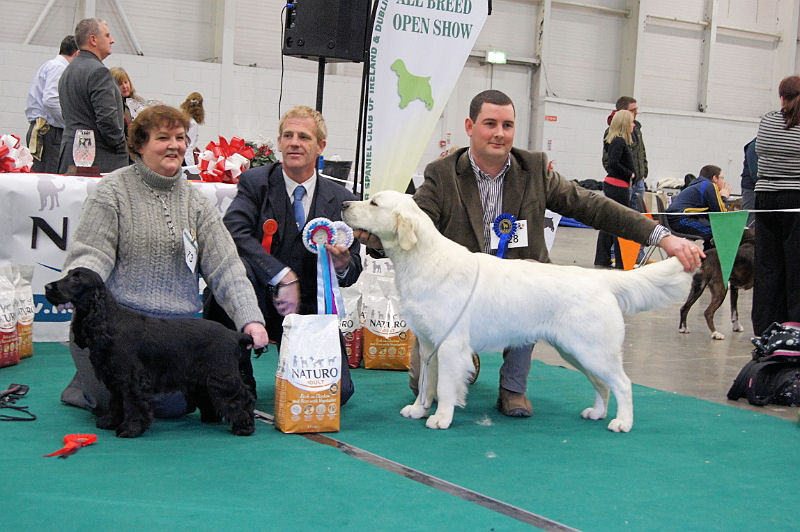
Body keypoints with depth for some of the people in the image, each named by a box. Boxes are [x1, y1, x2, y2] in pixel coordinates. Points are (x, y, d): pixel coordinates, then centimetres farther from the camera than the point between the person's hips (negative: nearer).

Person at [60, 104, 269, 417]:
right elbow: (89, 256, -6)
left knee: (178, 404, -14)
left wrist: (250, 319, -9)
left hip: (180, 325, 4)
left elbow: (225, 267, 4)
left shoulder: (195, 202, 11)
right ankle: (86, 386, 16)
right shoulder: (113, 191, 0)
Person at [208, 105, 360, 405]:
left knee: (338, 392, -14)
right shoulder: (255, 182, -2)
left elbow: (351, 276, 7)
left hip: (309, 311, 2)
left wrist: (344, 263, -19)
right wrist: (284, 276, -26)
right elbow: (233, 232, -20)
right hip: (259, 301, -2)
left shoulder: (341, 200, 3)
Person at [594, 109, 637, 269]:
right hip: (618, 186, -10)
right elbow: (614, 163, -23)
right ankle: (622, 261, 0)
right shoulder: (619, 141, -14)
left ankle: (602, 259, 15)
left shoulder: (621, 141, 14)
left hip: (611, 184, 10)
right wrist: (630, 174, -13)